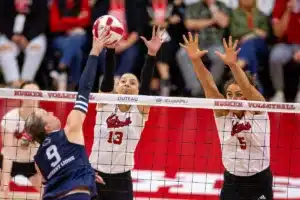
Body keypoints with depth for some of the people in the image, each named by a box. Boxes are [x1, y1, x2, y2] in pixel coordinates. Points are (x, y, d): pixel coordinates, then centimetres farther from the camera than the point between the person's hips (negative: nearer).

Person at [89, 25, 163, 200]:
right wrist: (110, 49, -30)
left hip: (121, 180, 0)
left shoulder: (140, 110, -1)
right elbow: (108, 76, -14)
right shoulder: (105, 104, 0)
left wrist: (152, 54, -29)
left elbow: (146, 83, -15)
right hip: (94, 176, 0)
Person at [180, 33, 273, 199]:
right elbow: (209, 86, -18)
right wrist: (196, 60, -34)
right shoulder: (222, 112, -4)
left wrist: (232, 64, -46)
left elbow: (247, 88, -29)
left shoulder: (258, 110, -10)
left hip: (259, 181, -2)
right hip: (232, 181, 2)